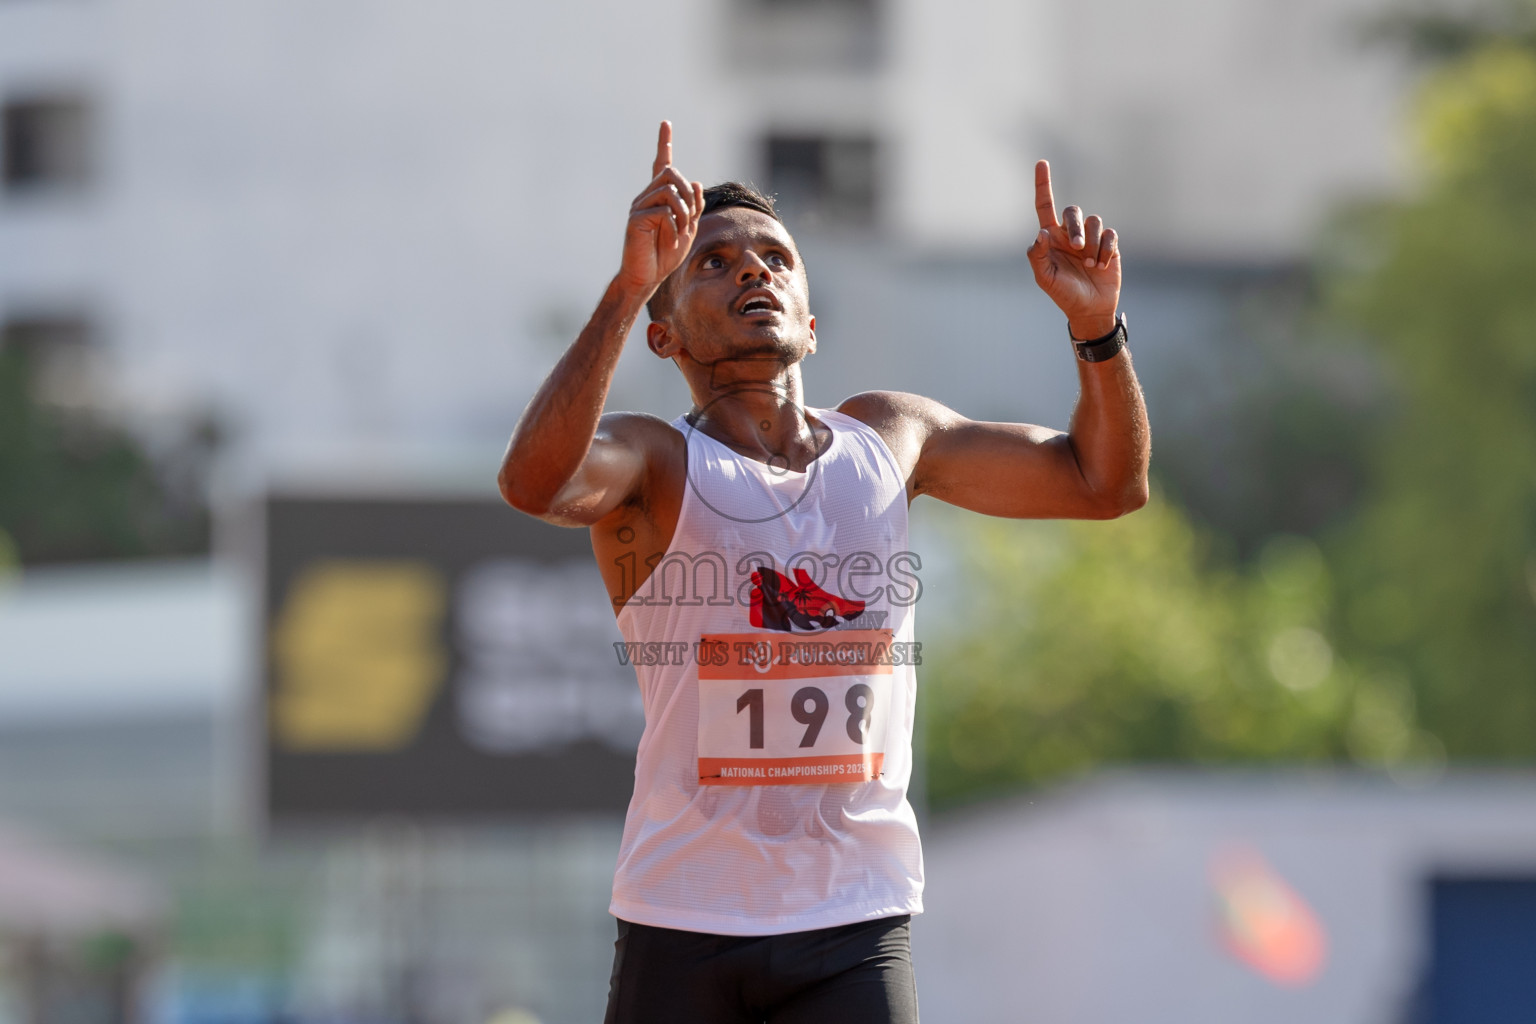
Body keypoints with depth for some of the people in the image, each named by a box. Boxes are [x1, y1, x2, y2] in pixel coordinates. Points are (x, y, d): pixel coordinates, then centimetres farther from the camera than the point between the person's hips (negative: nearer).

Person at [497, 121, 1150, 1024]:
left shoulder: (890, 440, 11)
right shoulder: (655, 462, -4)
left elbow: (1106, 484, 19)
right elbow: (535, 484, -29)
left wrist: (1097, 323, 0)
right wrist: (627, 288, -40)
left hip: (856, 927, 2)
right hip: (683, 924, -2)